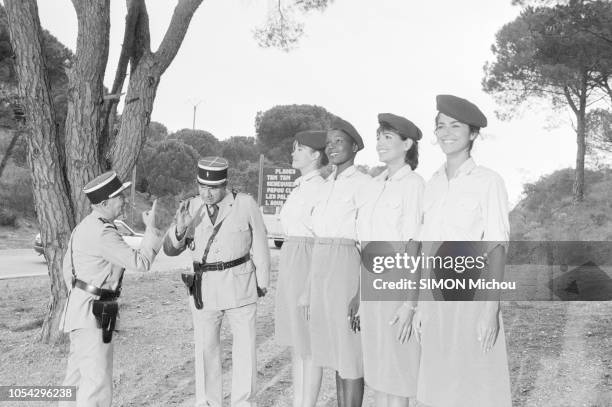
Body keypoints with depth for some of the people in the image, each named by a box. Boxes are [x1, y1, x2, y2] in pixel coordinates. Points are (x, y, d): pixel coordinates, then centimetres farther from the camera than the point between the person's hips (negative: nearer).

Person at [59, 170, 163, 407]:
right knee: (98, 381, -8)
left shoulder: (86, 226, 11)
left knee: (78, 375, 18)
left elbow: (68, 265, 20)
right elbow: (140, 263, -22)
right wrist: (151, 229, -11)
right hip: (92, 315, -10)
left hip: (81, 308, 10)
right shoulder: (103, 233, -21)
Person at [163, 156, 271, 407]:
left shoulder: (245, 205, -10)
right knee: (206, 349, 9)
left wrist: (262, 283, 5)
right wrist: (180, 227, -22)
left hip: (240, 285, -2)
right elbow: (171, 249, -2)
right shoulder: (191, 208, -3)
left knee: (245, 347, 5)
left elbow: (259, 246, -1)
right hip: (205, 288, 2)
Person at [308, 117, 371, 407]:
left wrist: (361, 293, -18)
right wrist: (312, 288, 16)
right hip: (320, 268, 8)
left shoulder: (363, 184, -8)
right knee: (335, 351, 13)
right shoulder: (327, 185, 15)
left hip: (346, 268, -8)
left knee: (350, 354, -1)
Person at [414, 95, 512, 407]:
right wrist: (422, 305, 10)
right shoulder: (433, 183, 9)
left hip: (472, 296, -5)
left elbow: (496, 250, -9)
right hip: (437, 297, 5)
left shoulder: (488, 182, -7)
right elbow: (428, 252, 11)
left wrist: (491, 310, -13)